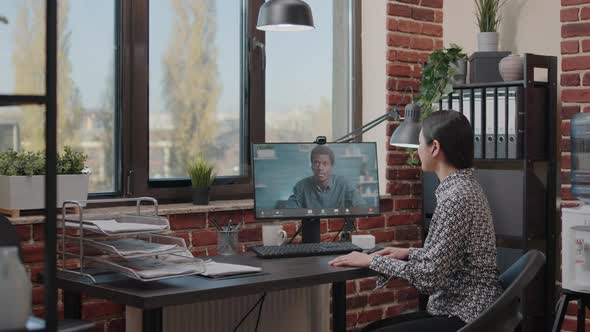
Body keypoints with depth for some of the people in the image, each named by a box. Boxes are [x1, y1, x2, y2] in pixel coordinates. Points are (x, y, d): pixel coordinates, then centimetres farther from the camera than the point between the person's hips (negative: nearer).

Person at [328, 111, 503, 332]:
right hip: (459, 308, 9)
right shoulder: (463, 187, 11)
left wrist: (372, 260, -12)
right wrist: (409, 254, 9)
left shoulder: (456, 196, -20)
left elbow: (430, 276, -21)